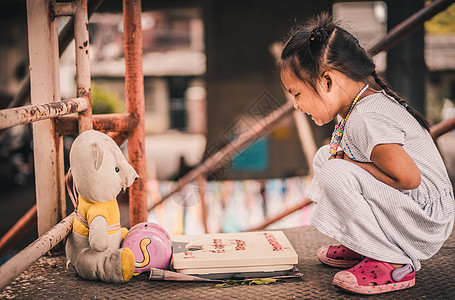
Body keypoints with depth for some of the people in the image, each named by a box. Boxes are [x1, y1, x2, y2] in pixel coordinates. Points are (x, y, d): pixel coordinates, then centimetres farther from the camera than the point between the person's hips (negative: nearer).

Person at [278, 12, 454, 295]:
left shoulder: (365, 120, -24)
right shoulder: (370, 101, 7)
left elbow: (408, 177, -31)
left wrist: (350, 165, -18)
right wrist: (344, 158, 0)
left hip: (426, 224, -10)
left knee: (336, 174, -27)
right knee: (326, 156, 10)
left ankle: (394, 263, -14)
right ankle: (363, 246, 12)